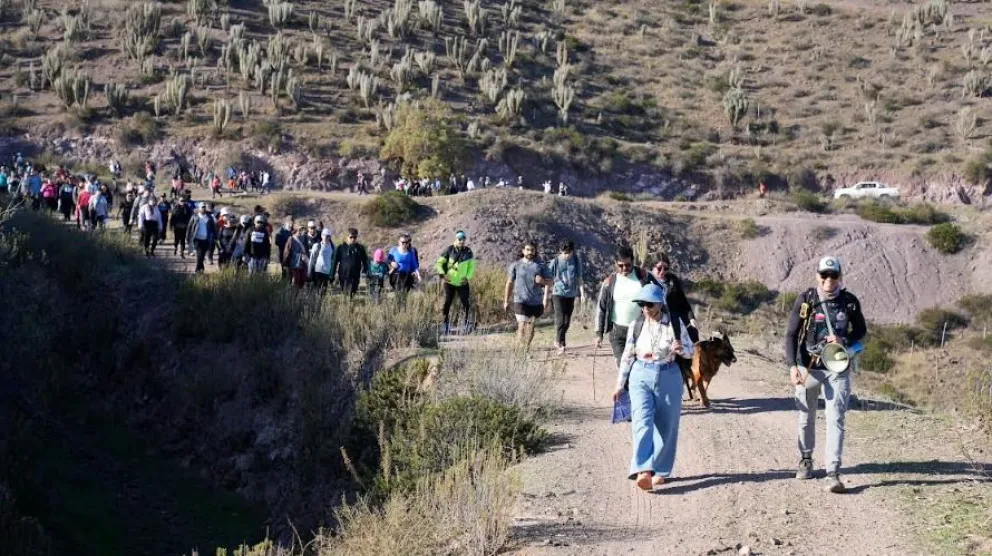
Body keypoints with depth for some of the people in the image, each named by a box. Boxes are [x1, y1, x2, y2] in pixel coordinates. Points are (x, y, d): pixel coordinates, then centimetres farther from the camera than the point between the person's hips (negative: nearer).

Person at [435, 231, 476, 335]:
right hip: (449, 282, -1)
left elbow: (472, 266, 10)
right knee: (447, 303, 1)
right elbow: (439, 263, 0)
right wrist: (442, 274, -14)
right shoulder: (449, 250, -6)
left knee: (465, 303, -2)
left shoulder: (468, 252, 0)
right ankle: (446, 324, 10)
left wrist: (468, 277, -4)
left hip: (462, 283, 1)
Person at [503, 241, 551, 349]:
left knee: (531, 325, 14)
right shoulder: (516, 265, 2)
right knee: (521, 326, -15)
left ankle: (527, 347, 28)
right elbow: (509, 283, 6)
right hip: (520, 301, -3)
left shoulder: (541, 265, 5)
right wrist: (506, 301, 5)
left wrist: (543, 280, -17)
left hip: (536, 301, 3)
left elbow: (550, 281, 6)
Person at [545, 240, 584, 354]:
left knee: (567, 321, 8)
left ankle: (557, 341, 26)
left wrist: (581, 293, 2)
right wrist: (546, 298, 1)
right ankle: (560, 344, -3)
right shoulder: (555, 262, -6)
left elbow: (579, 278, 9)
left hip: (571, 294, 3)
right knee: (560, 320, -11)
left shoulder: (576, 260, 0)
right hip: (558, 293, -3)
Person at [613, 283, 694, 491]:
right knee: (642, 423, -16)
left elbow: (690, 350, 1)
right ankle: (643, 472, -27)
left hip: (668, 378, 0)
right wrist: (620, 384, 12)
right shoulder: (636, 325, 2)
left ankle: (659, 471, 24)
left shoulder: (673, 323, -4)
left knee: (665, 427, 7)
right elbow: (627, 356, 10)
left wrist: (681, 349, -23)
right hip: (641, 377, 0)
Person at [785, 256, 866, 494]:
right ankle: (805, 460, 36)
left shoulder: (850, 302, -3)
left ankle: (833, 474, -10)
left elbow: (861, 331, 10)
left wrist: (844, 340, -12)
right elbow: (791, 334, -6)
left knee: (835, 420, -8)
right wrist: (792, 365, -18)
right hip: (808, 367, 0)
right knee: (807, 417, 15)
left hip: (838, 369, 0)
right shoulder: (805, 300, -7)